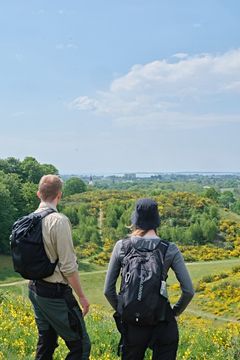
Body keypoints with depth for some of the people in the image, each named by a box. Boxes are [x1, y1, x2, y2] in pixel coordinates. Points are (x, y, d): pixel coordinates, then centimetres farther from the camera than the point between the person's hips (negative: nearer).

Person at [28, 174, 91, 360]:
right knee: (80, 345, 2)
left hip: (35, 289, 8)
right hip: (55, 293, -8)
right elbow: (68, 266, -19)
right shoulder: (59, 220, -18)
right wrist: (82, 296, -9)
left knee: (46, 342, 19)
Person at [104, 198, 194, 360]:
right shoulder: (170, 249, -5)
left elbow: (108, 290, 1)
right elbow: (189, 291, -5)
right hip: (163, 324, -1)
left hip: (132, 324, 1)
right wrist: (174, 312, 11)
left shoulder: (121, 246, -3)